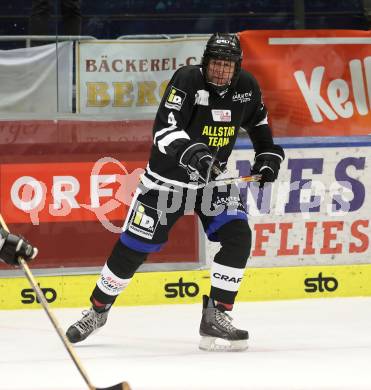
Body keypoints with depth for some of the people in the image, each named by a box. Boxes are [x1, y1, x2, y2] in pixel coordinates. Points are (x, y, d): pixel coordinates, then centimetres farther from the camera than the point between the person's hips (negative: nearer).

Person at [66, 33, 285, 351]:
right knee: (133, 246, -1)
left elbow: (258, 122, 17)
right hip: (168, 178, -4)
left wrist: (269, 155, 4)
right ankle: (98, 309, 20)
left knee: (237, 238, -16)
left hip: (212, 178, 4)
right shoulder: (187, 80, -22)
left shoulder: (246, 87, -4)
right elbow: (164, 129, -33)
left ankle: (215, 317, -8)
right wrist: (190, 152, -49)